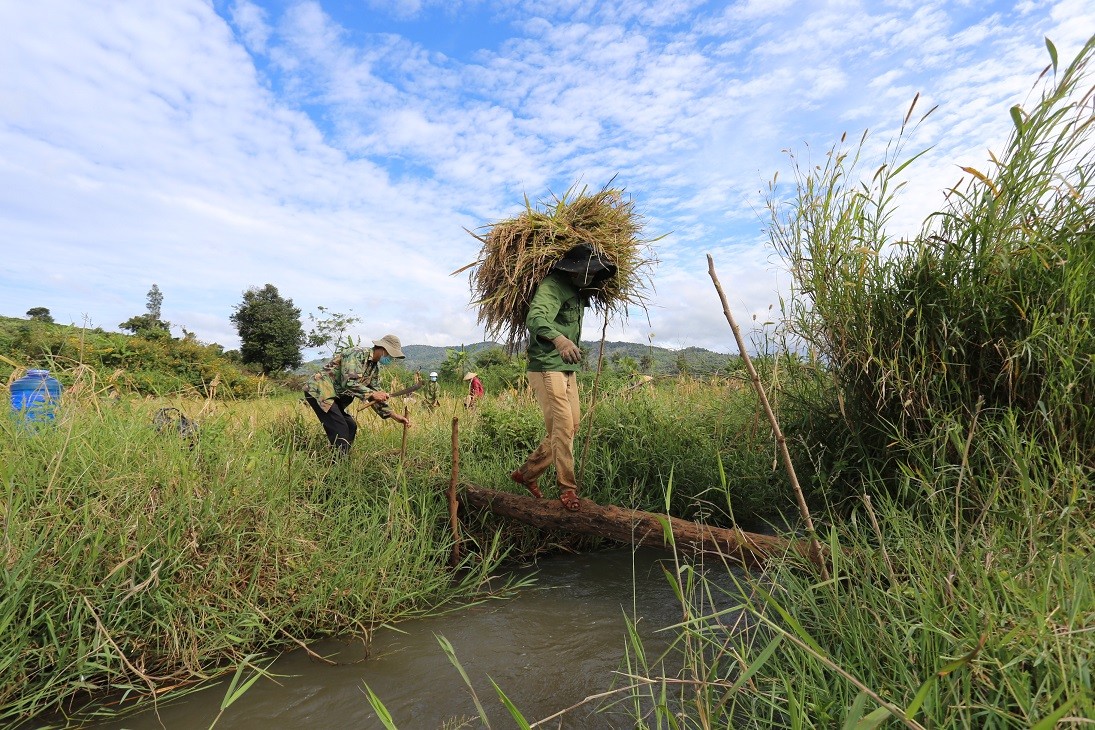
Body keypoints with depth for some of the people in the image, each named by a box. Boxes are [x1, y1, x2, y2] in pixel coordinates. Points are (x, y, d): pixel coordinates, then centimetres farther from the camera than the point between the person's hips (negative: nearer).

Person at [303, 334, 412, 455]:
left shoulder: (375, 368, 8)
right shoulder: (357, 354, -20)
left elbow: (376, 397, 10)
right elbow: (349, 382, -30)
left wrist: (395, 415, 3)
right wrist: (372, 394, -26)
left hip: (335, 396, 10)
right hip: (319, 390, -10)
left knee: (351, 427, 7)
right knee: (340, 431, -16)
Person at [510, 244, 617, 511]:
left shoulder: (578, 292, 15)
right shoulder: (552, 287, -14)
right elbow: (535, 318, -33)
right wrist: (558, 339, -49)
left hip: (568, 370, 10)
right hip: (546, 368, -9)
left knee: (571, 426, 10)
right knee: (562, 427, -9)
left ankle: (526, 472, 23)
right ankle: (567, 489, 3)